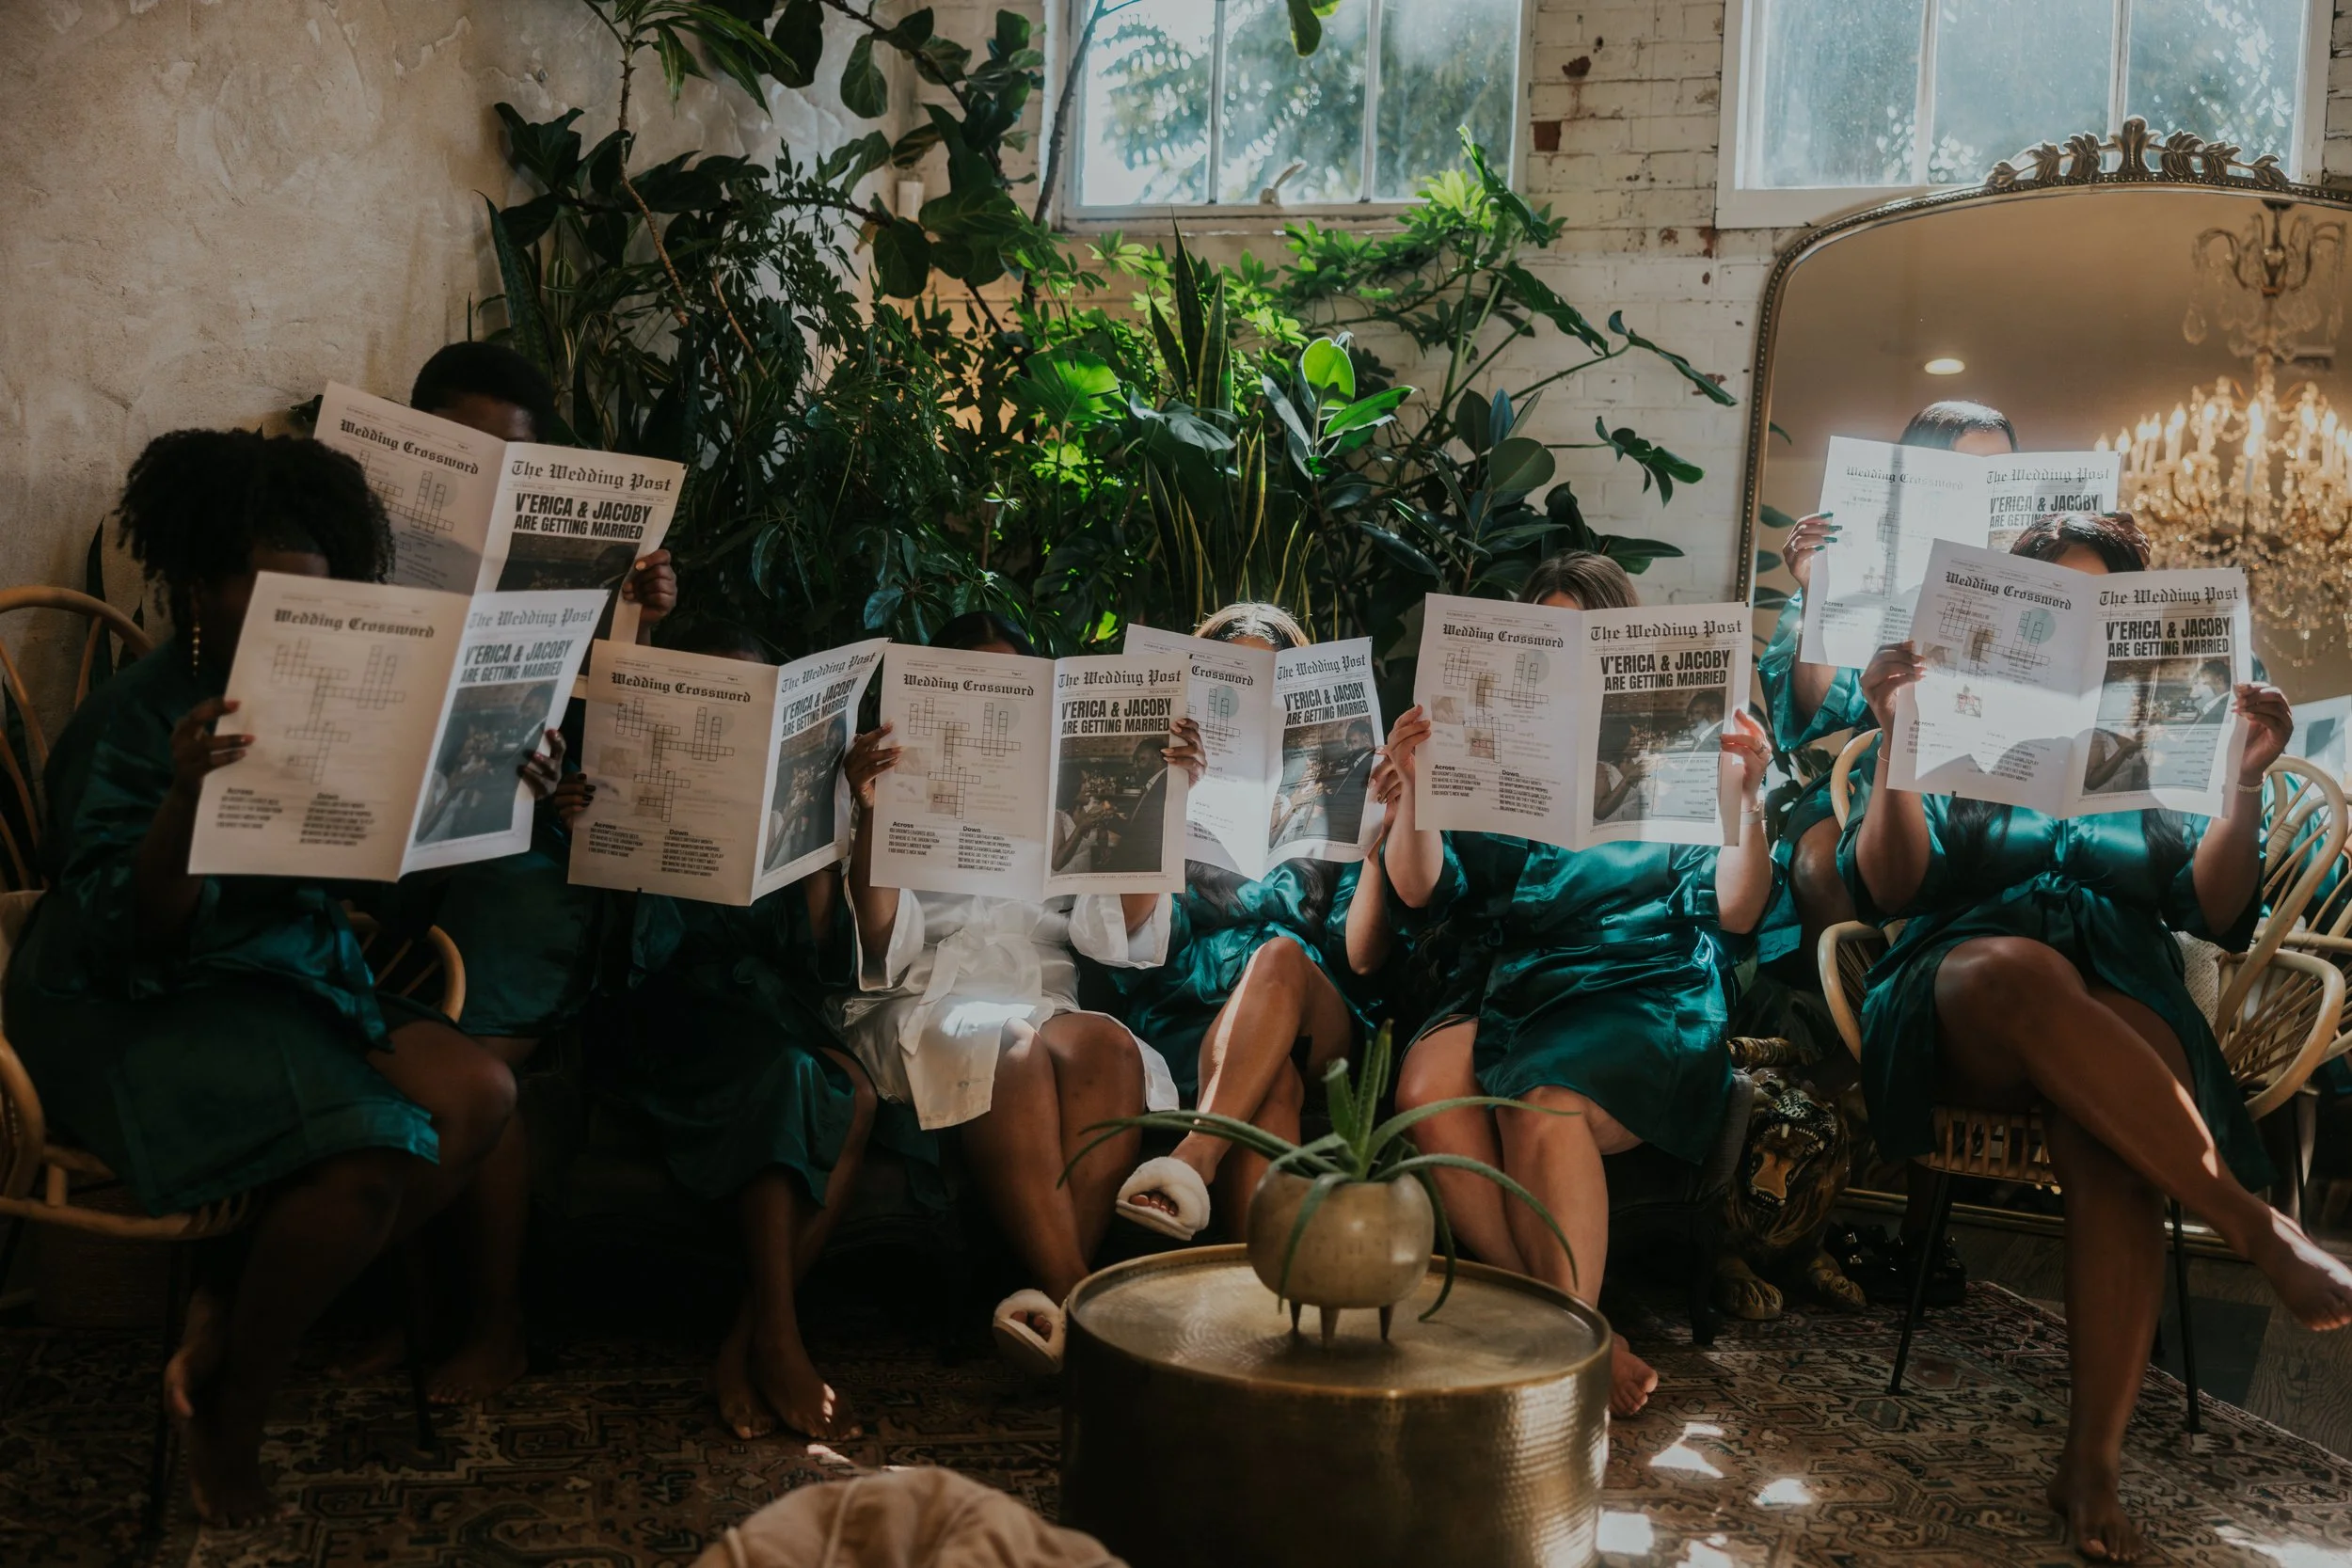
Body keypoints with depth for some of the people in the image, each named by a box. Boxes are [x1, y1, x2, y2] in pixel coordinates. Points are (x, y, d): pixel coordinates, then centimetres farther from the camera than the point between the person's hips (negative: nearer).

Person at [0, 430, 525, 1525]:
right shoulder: (133, 719, -14)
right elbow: (132, 931, -19)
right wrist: (185, 795, -36)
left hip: (291, 975, 7)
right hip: (139, 1012, -7)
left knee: (479, 1095, -13)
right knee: (368, 1157, -27)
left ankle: (233, 1316, -1)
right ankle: (228, 1418, -2)